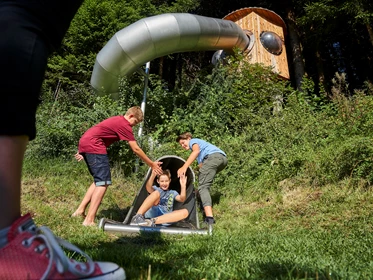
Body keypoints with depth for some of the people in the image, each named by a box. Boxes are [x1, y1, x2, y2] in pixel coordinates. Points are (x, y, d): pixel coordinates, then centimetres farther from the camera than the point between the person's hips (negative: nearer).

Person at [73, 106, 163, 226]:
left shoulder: (116, 120, 23)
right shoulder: (124, 124, -6)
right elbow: (136, 149, -6)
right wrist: (152, 164, 2)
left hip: (84, 142, 10)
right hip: (93, 145, -10)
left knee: (99, 180, 17)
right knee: (103, 182, -10)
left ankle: (80, 210, 18)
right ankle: (89, 221, -12)